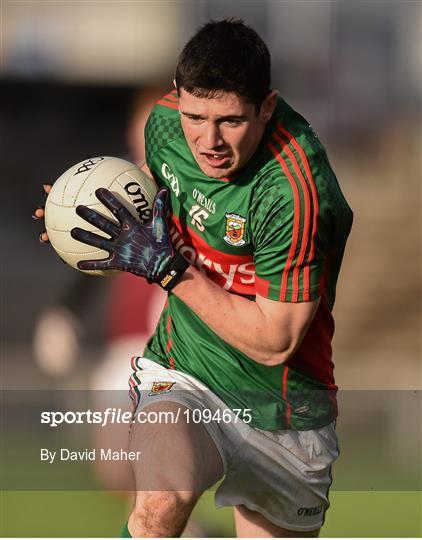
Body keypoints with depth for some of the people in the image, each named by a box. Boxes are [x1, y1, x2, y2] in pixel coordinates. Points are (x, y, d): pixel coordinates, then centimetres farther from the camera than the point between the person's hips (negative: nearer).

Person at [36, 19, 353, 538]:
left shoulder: (295, 191, -27)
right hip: (180, 375, 2)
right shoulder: (166, 122, -8)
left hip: (282, 412, -2)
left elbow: (274, 342, -23)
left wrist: (168, 268, -23)